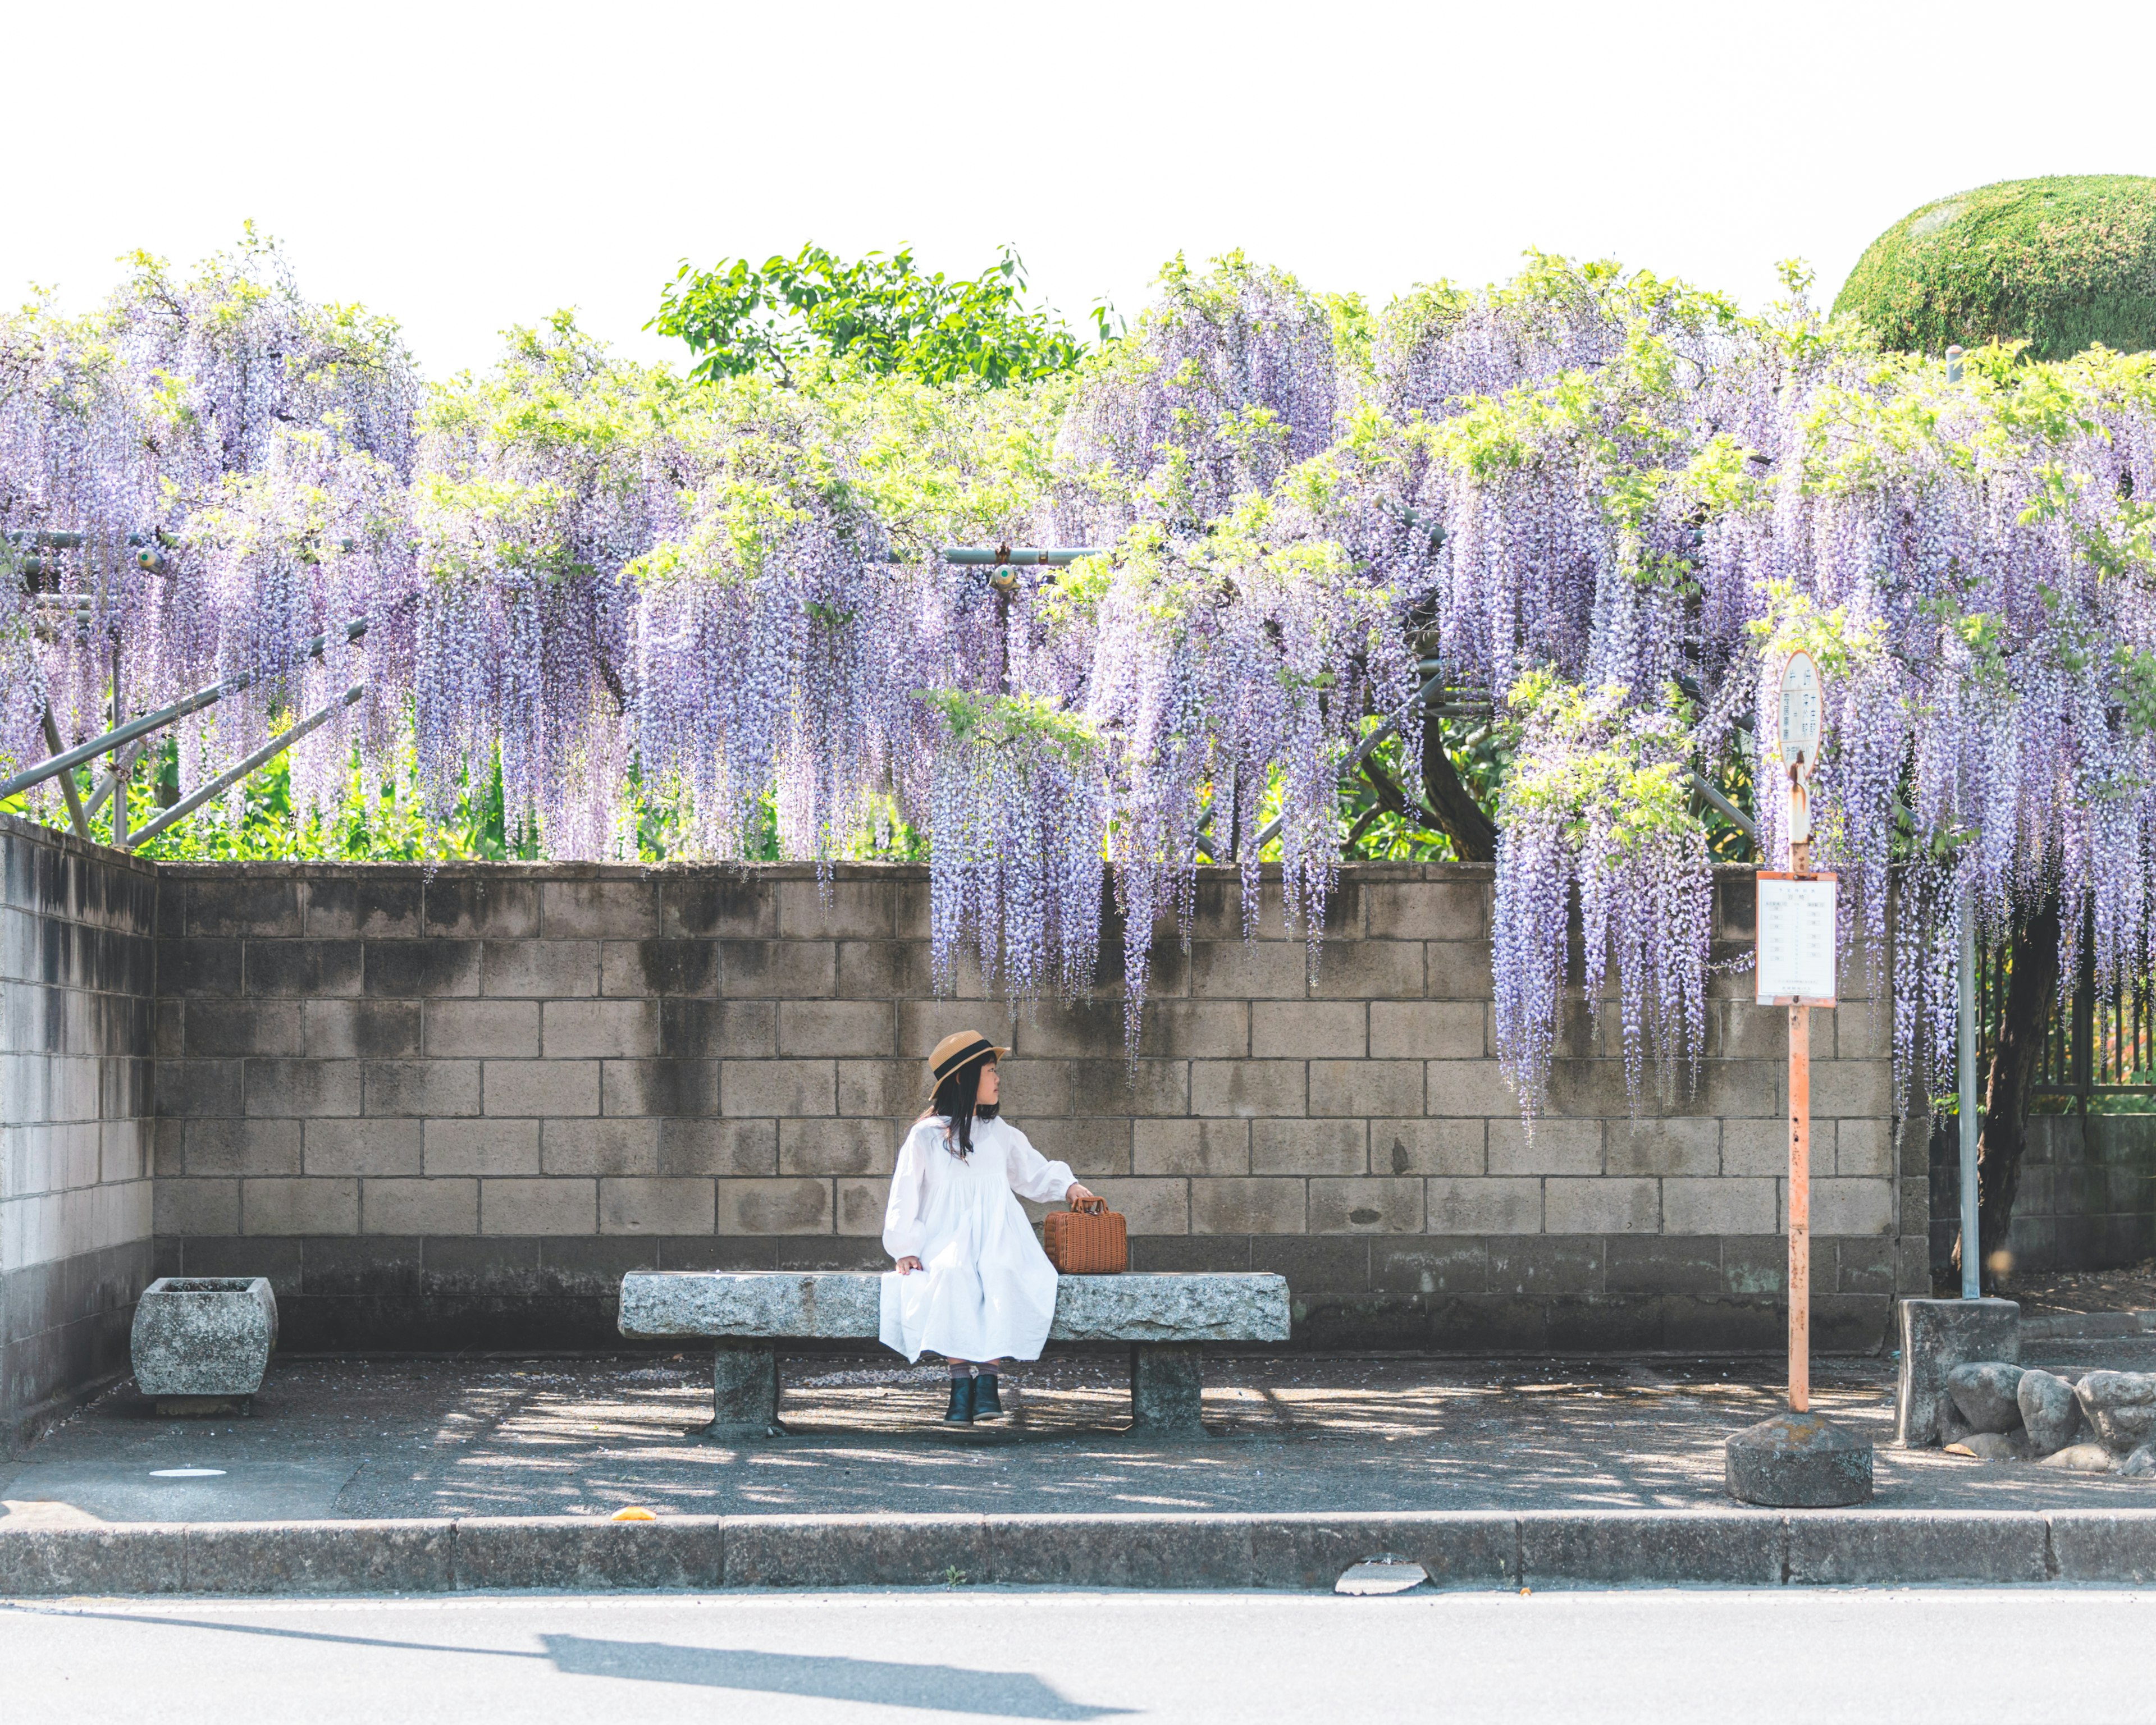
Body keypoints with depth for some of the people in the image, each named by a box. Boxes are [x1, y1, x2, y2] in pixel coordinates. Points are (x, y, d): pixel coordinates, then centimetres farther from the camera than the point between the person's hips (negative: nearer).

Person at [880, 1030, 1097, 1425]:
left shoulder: (1001, 1133, 20)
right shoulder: (926, 1136, 8)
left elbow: (1034, 1171, 29)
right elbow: (905, 1195, 6)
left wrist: (1067, 1185, 10)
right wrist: (906, 1248, -4)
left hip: (997, 1234, 2)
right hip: (946, 1239, -2)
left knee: (1003, 1274, -34)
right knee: (953, 1276, -37)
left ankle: (987, 1378, -34)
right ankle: (961, 1381, -35)